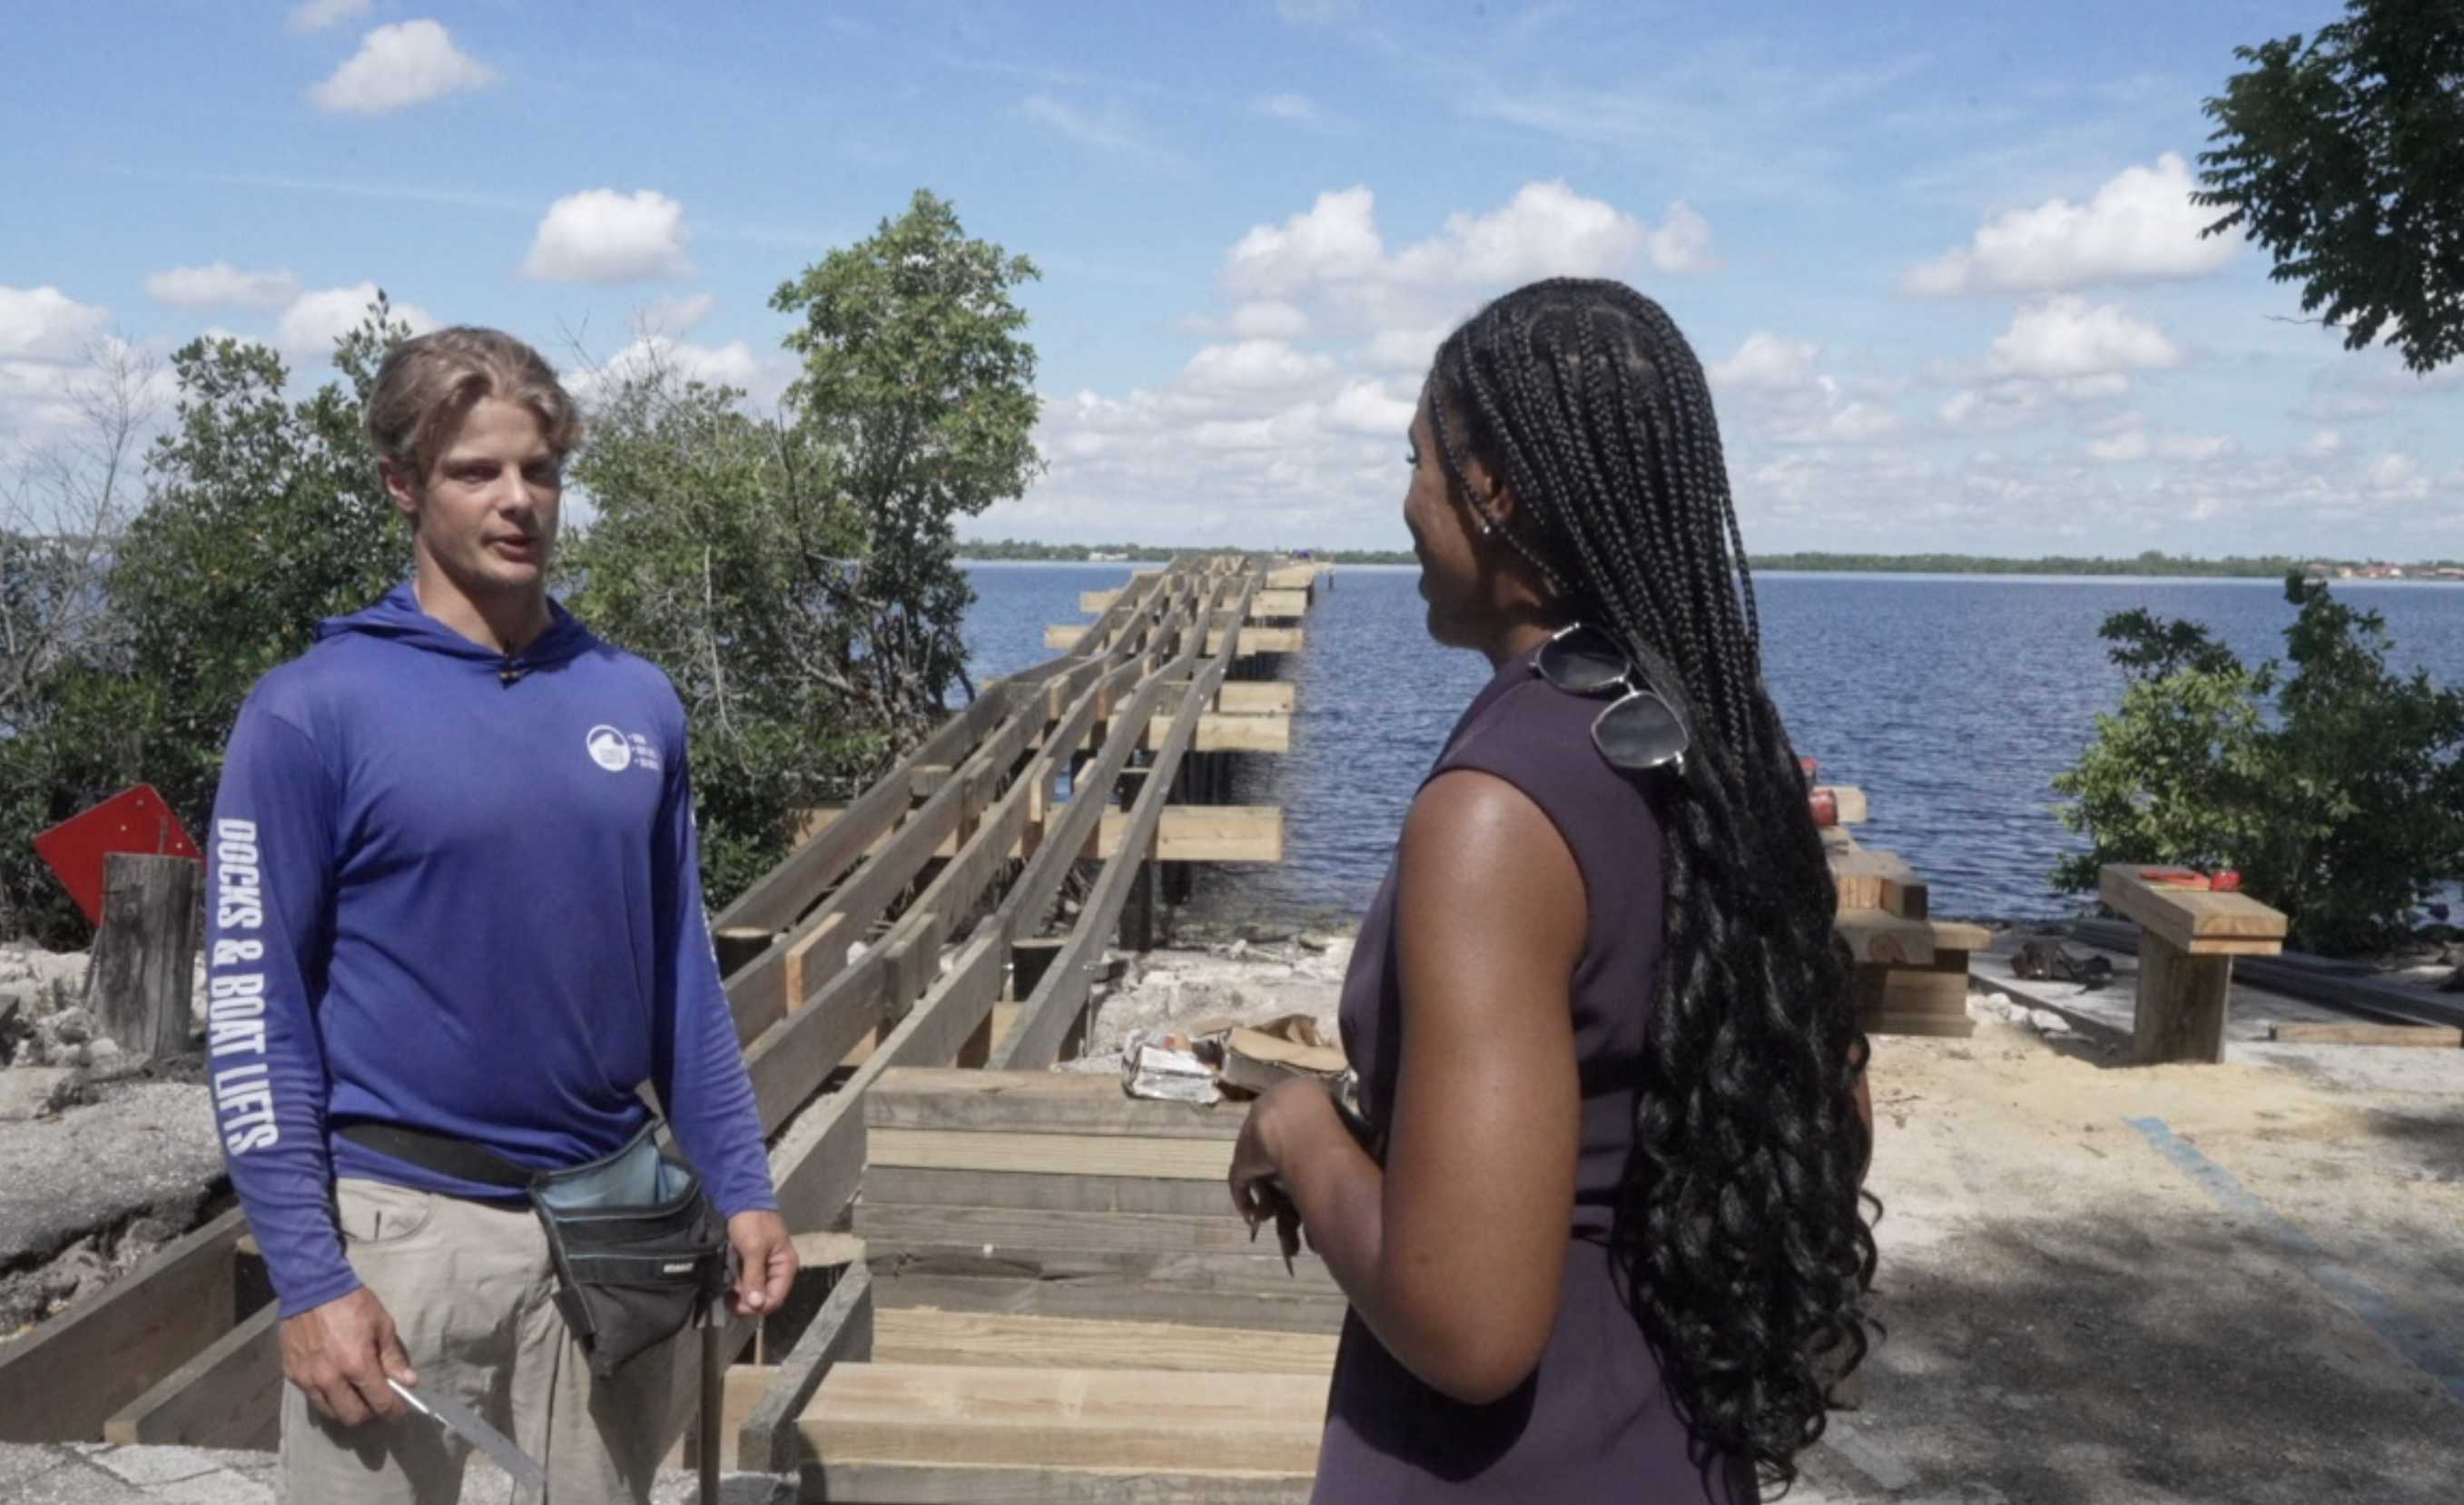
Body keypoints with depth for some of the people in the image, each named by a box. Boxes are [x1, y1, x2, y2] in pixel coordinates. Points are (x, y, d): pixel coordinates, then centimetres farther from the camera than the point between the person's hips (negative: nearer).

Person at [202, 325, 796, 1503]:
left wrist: (741, 1188, 8)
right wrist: (308, 1279, -12)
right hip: (402, 1233, -4)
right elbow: (254, 1007, -8)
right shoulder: (312, 712, -8)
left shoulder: (637, 701, 4)